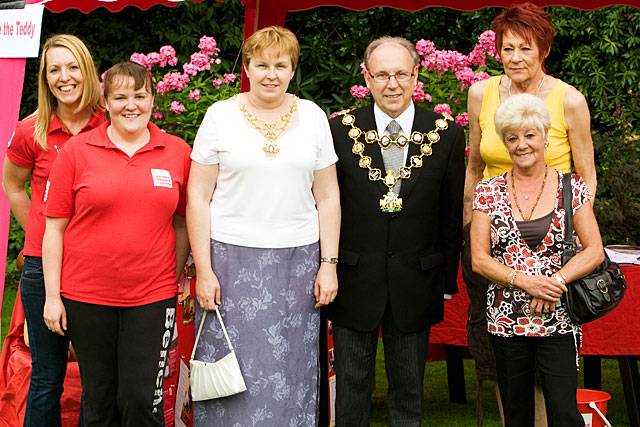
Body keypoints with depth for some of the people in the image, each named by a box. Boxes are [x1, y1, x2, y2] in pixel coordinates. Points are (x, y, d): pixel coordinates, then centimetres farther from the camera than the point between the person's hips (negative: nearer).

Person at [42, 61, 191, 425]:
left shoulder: (178, 152, 2)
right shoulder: (77, 151, -1)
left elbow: (181, 222, 10)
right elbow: (55, 228, 1)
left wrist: (177, 279, 8)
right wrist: (52, 296, -1)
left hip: (153, 297, 0)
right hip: (87, 296, 0)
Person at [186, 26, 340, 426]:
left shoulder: (313, 116, 5)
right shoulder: (221, 115, 0)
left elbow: (328, 197, 8)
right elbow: (198, 197, 0)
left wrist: (329, 264, 2)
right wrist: (203, 270, -5)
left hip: (298, 260, 2)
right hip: (232, 258, -1)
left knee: (290, 373, 6)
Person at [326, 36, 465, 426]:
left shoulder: (447, 134, -2)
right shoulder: (341, 129, -4)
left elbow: (452, 215, 3)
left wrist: (448, 279, 3)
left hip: (416, 284, 1)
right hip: (354, 280, -1)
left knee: (409, 392, 15)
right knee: (352, 387, 12)